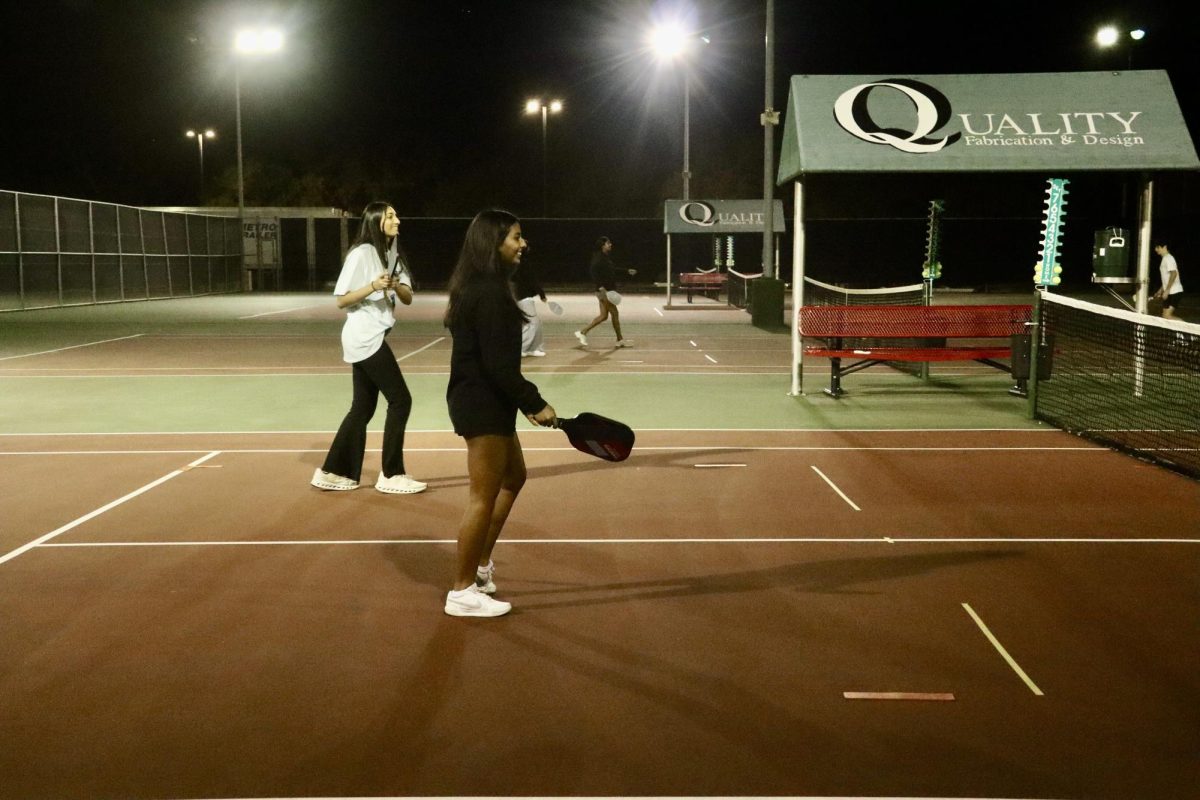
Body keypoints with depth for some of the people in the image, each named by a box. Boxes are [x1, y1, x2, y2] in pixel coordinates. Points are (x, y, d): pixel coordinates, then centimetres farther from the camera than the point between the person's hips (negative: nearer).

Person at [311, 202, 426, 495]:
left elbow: (408, 298, 7)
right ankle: (391, 474, 0)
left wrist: (397, 286, -13)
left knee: (363, 407, 9)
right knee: (400, 400, -7)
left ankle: (332, 471, 15)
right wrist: (373, 286, -25)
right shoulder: (361, 254, -12)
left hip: (372, 338, 8)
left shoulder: (393, 253, 12)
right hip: (364, 338, -8)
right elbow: (341, 300, -13)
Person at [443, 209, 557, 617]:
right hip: (483, 404, -11)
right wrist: (535, 403, -16)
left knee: (513, 478, 24)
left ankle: (480, 564, 32)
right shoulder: (489, 293, -20)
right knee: (484, 496, -2)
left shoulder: (481, 288, 12)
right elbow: (499, 364, -24)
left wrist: (524, 402, 16)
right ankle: (462, 592, 8)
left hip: (484, 401, 11)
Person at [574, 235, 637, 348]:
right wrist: (601, 288, -30)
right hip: (604, 291, -10)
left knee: (603, 316, 10)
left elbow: (613, 271, 28)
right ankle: (620, 339, 8)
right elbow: (593, 273, -24)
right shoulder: (599, 258, -16)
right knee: (615, 313, -2)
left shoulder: (605, 258, 13)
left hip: (607, 291, 10)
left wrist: (627, 271, 29)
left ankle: (583, 333, 11)